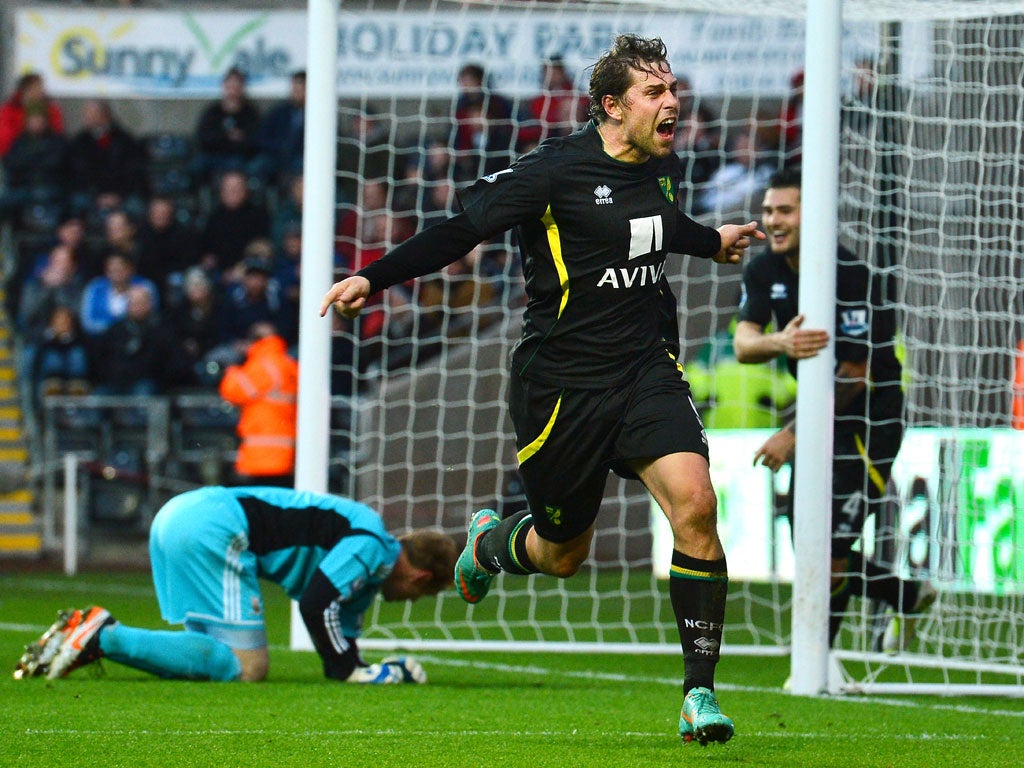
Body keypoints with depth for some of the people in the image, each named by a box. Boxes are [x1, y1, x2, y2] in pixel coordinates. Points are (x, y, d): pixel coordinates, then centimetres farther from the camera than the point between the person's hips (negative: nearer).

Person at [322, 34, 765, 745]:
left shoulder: (663, 167, 7)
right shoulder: (557, 170, -14)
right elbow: (464, 227, -12)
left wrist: (712, 242, 49)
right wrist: (374, 278, -19)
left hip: (646, 368, 4)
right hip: (563, 385, -4)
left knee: (694, 501, -20)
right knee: (563, 553, 8)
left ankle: (700, 690, -13)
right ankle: (490, 542, 48)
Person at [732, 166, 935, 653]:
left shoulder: (851, 276, -21)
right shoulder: (764, 272, 0)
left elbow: (855, 374, -20)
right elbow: (743, 344, -13)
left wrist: (793, 435, -21)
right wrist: (780, 344, -38)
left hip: (870, 417, -8)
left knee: (830, 555, -14)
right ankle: (909, 596, 33)